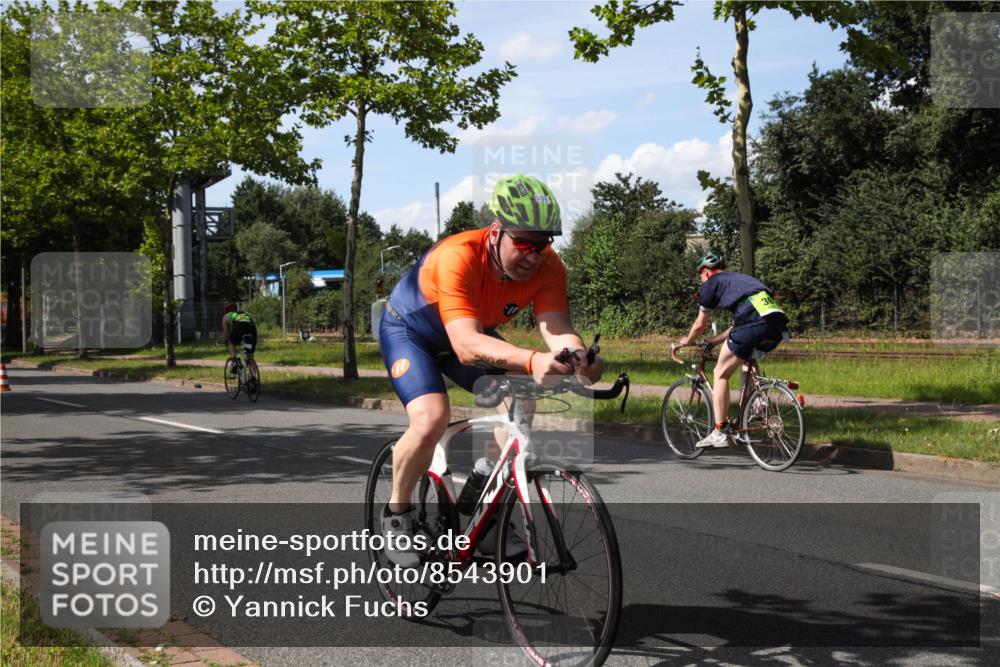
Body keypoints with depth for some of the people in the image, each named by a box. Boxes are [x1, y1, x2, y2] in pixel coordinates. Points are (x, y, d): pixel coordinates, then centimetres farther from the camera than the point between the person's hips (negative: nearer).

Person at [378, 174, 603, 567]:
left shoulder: (547, 266, -24)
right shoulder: (457, 257, -40)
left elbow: (556, 328, -34)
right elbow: (466, 345, -51)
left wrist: (578, 357, -58)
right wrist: (531, 360, -67)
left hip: (472, 332, 5)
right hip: (409, 330, -5)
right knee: (431, 419, -28)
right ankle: (396, 515, -3)